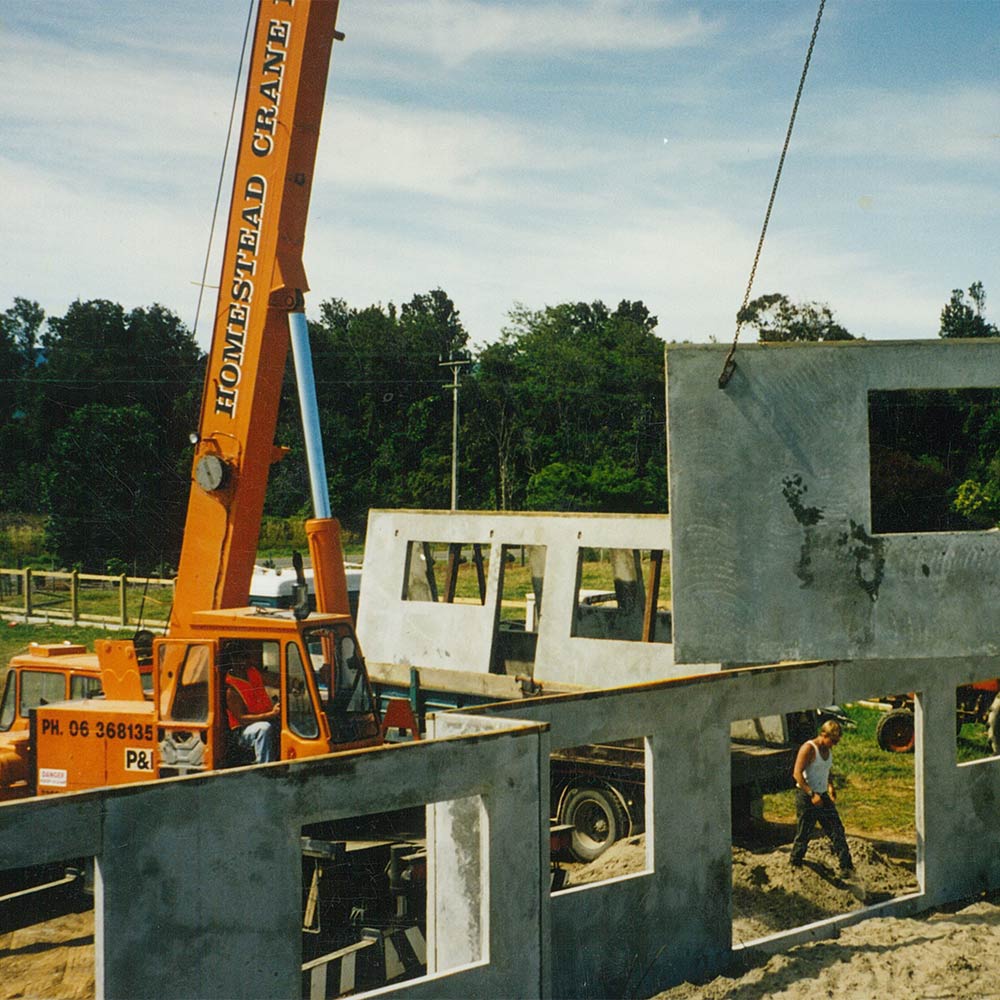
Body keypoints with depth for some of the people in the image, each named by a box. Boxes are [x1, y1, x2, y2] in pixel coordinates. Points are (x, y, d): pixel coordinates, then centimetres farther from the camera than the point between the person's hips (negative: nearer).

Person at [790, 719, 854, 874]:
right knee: (803, 834, 2)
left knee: (837, 830, 1)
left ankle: (846, 866, 3)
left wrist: (830, 786, 10)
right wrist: (812, 794, -26)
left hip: (822, 796, 8)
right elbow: (797, 774, -21)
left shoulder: (828, 750, 9)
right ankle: (795, 865, 19)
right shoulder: (808, 748, -16)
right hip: (806, 797, -7)